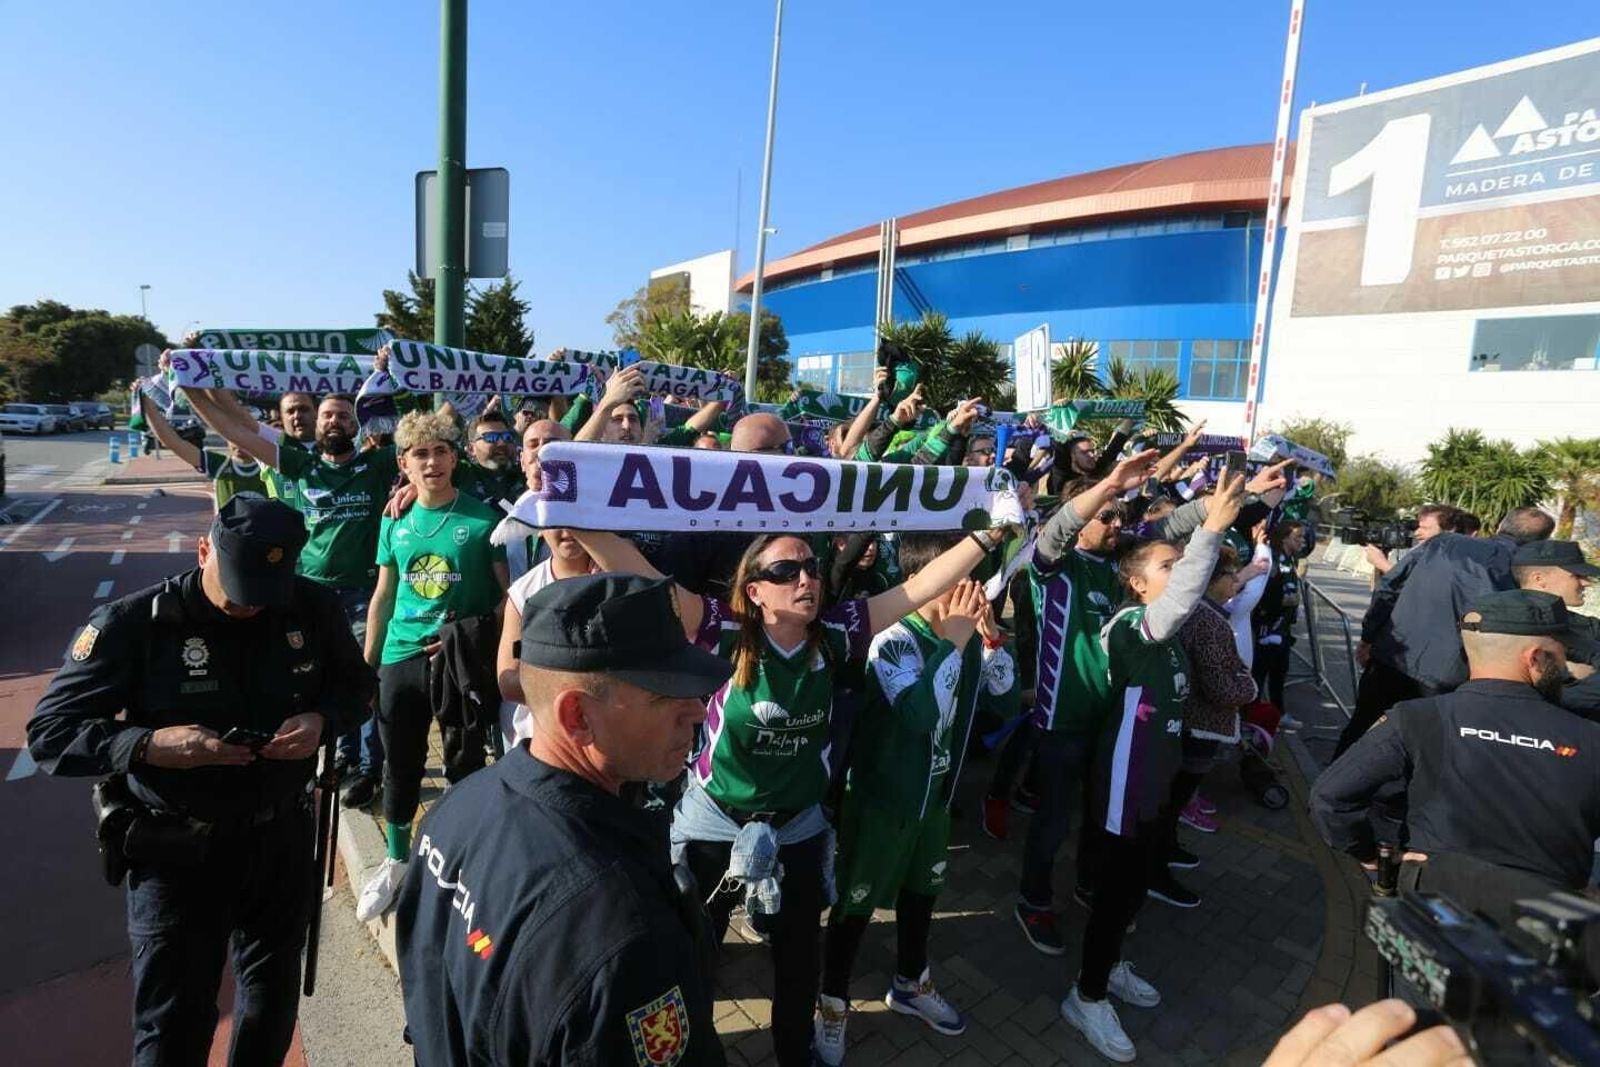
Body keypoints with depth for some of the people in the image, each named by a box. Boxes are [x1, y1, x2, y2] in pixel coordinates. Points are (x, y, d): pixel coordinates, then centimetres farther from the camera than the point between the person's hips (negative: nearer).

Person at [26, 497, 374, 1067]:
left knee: (275, 998, 23)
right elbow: (49, 731, -11)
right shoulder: (133, 623, -17)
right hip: (178, 850, -3)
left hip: (282, 836, 3)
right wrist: (149, 745, -29)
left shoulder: (313, 608, -9)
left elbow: (355, 683, 5)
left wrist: (321, 719, -16)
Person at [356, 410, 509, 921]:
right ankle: (397, 860, 37)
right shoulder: (394, 521, 4)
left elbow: (510, 591, -6)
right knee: (400, 766, 16)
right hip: (401, 659, 4)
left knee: (465, 765, 9)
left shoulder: (483, 517, -9)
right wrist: (366, 665, 13)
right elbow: (382, 597, 12)